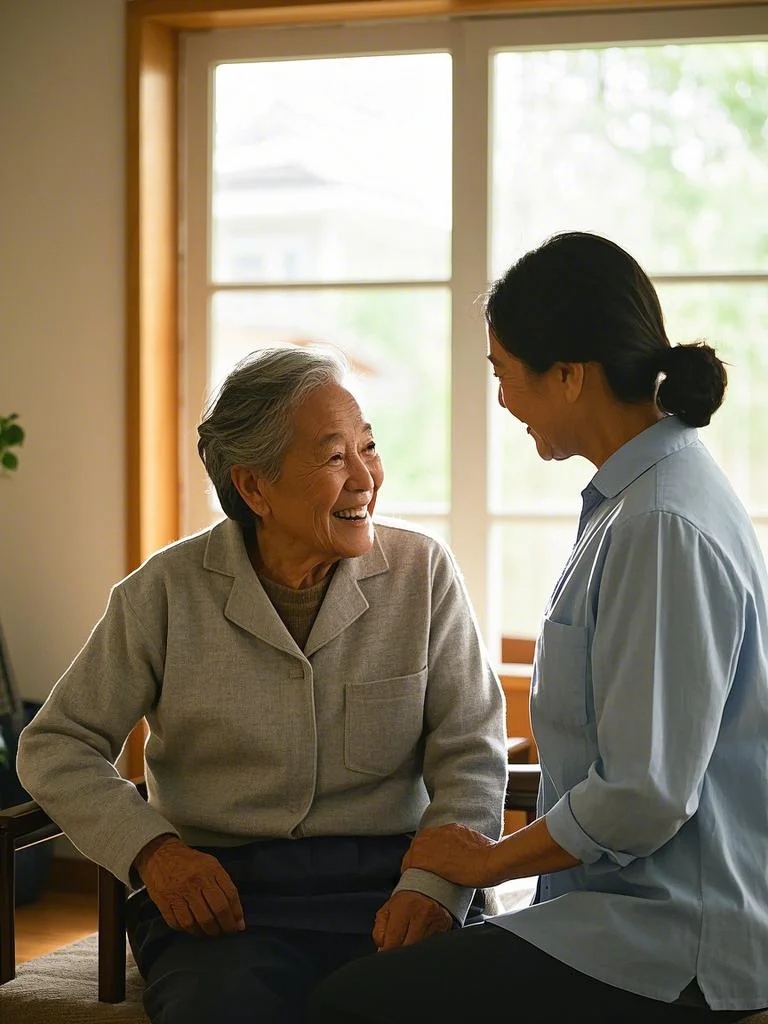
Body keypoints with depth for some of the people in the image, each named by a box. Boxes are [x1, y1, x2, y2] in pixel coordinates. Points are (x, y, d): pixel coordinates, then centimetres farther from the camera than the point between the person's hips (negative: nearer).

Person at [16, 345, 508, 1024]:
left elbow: (470, 753, 3)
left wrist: (433, 886, -15)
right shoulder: (168, 591, 2)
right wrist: (151, 848, -9)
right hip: (221, 889, -1)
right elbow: (57, 746, 8)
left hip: (388, 876, 1)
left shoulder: (423, 572, 5)